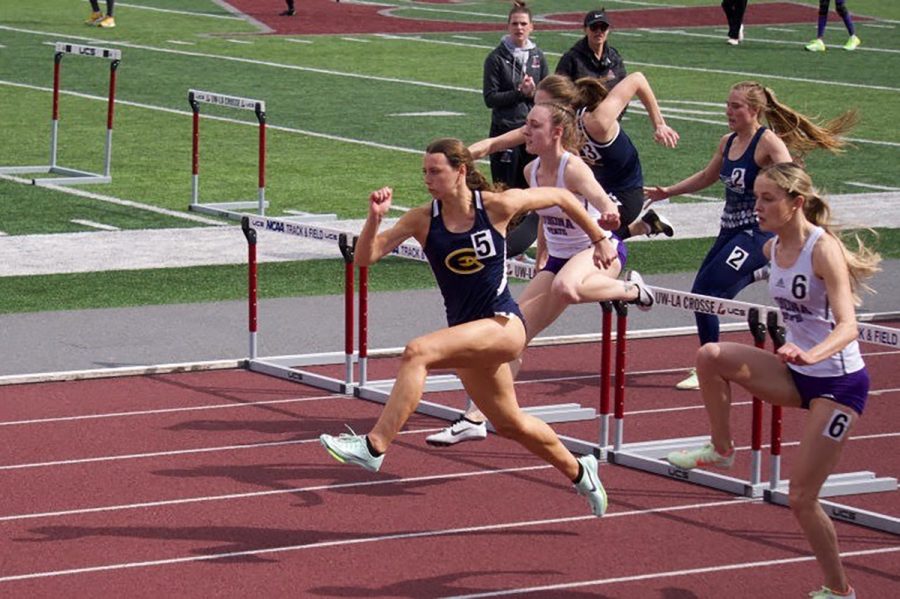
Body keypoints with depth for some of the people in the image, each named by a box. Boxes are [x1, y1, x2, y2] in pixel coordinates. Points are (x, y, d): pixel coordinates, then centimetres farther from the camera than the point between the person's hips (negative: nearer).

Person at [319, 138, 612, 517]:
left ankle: (374, 446, -30)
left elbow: (561, 197, 4)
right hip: (469, 334, 6)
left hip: (503, 325, -6)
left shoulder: (497, 206, -10)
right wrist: (375, 217, -24)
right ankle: (578, 472, 44)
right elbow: (365, 258, -7)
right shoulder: (423, 220, -2)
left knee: (418, 352, -29)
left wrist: (599, 239, 12)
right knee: (511, 425, 19)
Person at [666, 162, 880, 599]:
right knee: (711, 356, -15)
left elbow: (847, 326, -31)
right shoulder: (773, 248, 1)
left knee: (801, 498, -5)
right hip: (796, 376, 7)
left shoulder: (823, 249, -21)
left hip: (839, 383, -7)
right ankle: (720, 449, 4)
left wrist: (813, 353, -49)